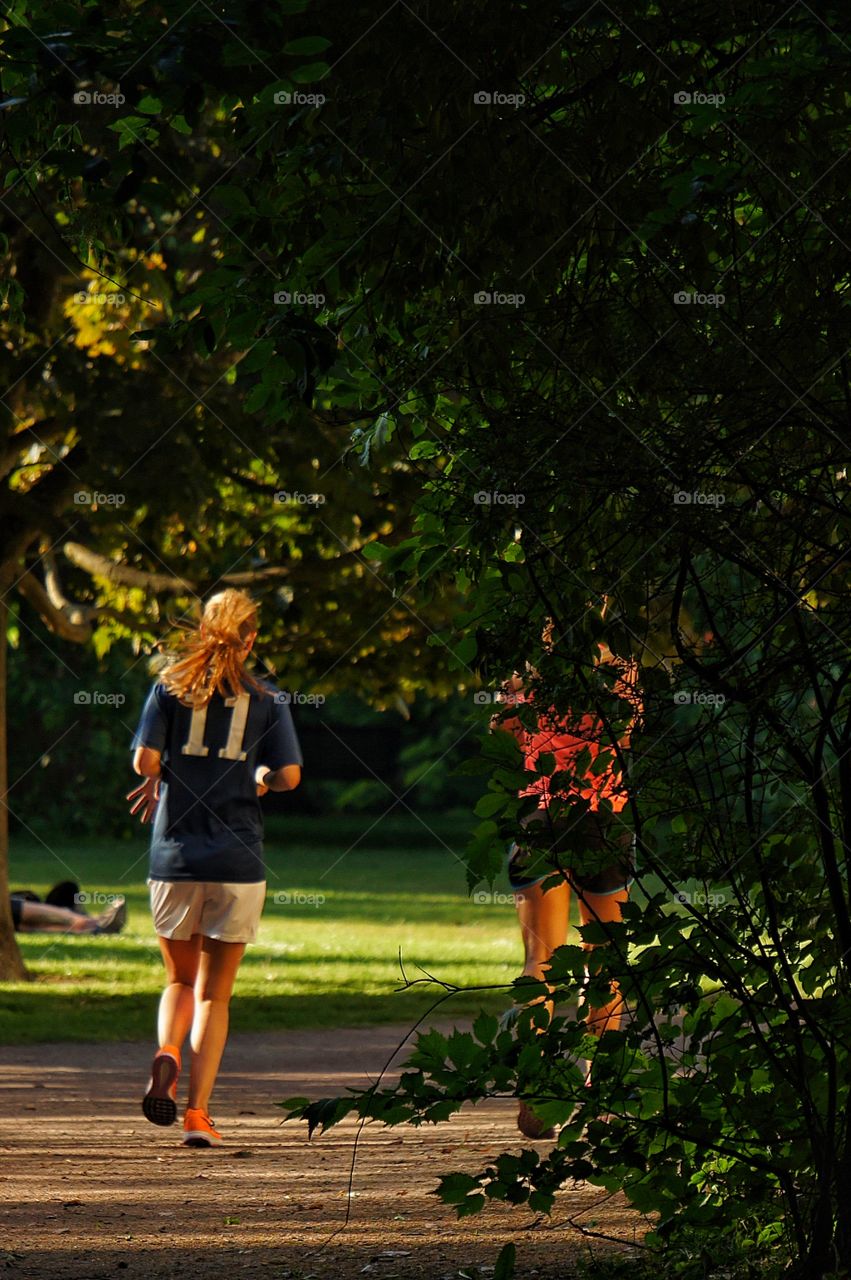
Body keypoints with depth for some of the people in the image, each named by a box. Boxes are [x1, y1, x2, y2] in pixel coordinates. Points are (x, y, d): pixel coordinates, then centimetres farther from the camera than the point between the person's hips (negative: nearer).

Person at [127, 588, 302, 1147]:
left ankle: (166, 1058, -12)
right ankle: (198, 1112, -2)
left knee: (180, 981, 18)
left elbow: (145, 757, -6)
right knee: (215, 992, 7)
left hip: (175, 852, 1)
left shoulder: (171, 685, 3)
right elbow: (289, 775, -3)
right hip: (238, 858, -1)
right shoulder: (269, 698, 2)